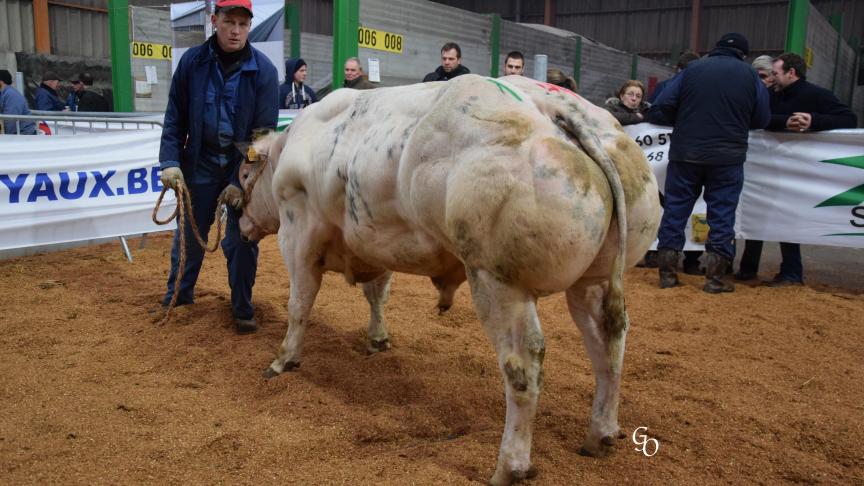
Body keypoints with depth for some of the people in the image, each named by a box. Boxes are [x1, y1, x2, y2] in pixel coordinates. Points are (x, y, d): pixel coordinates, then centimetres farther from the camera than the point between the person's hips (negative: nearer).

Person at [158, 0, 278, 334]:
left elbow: (264, 132, -11)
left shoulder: (264, 71, -10)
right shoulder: (192, 61, -4)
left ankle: (242, 308, 17)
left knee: (242, 238, 2)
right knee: (190, 233, 10)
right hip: (201, 162, 2)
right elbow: (175, 117, 1)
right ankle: (178, 296, 30)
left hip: (244, 164, -1)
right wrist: (170, 161, -9)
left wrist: (242, 181, -15)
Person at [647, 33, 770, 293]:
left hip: (685, 154, 1)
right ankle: (715, 277, 8)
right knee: (722, 214, 6)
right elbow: (762, 120, 5)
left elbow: (660, 110, -5)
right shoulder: (750, 75, 4)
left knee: (675, 210, 8)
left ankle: (667, 272, 10)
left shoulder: (691, 70, 3)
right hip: (728, 157, 0)